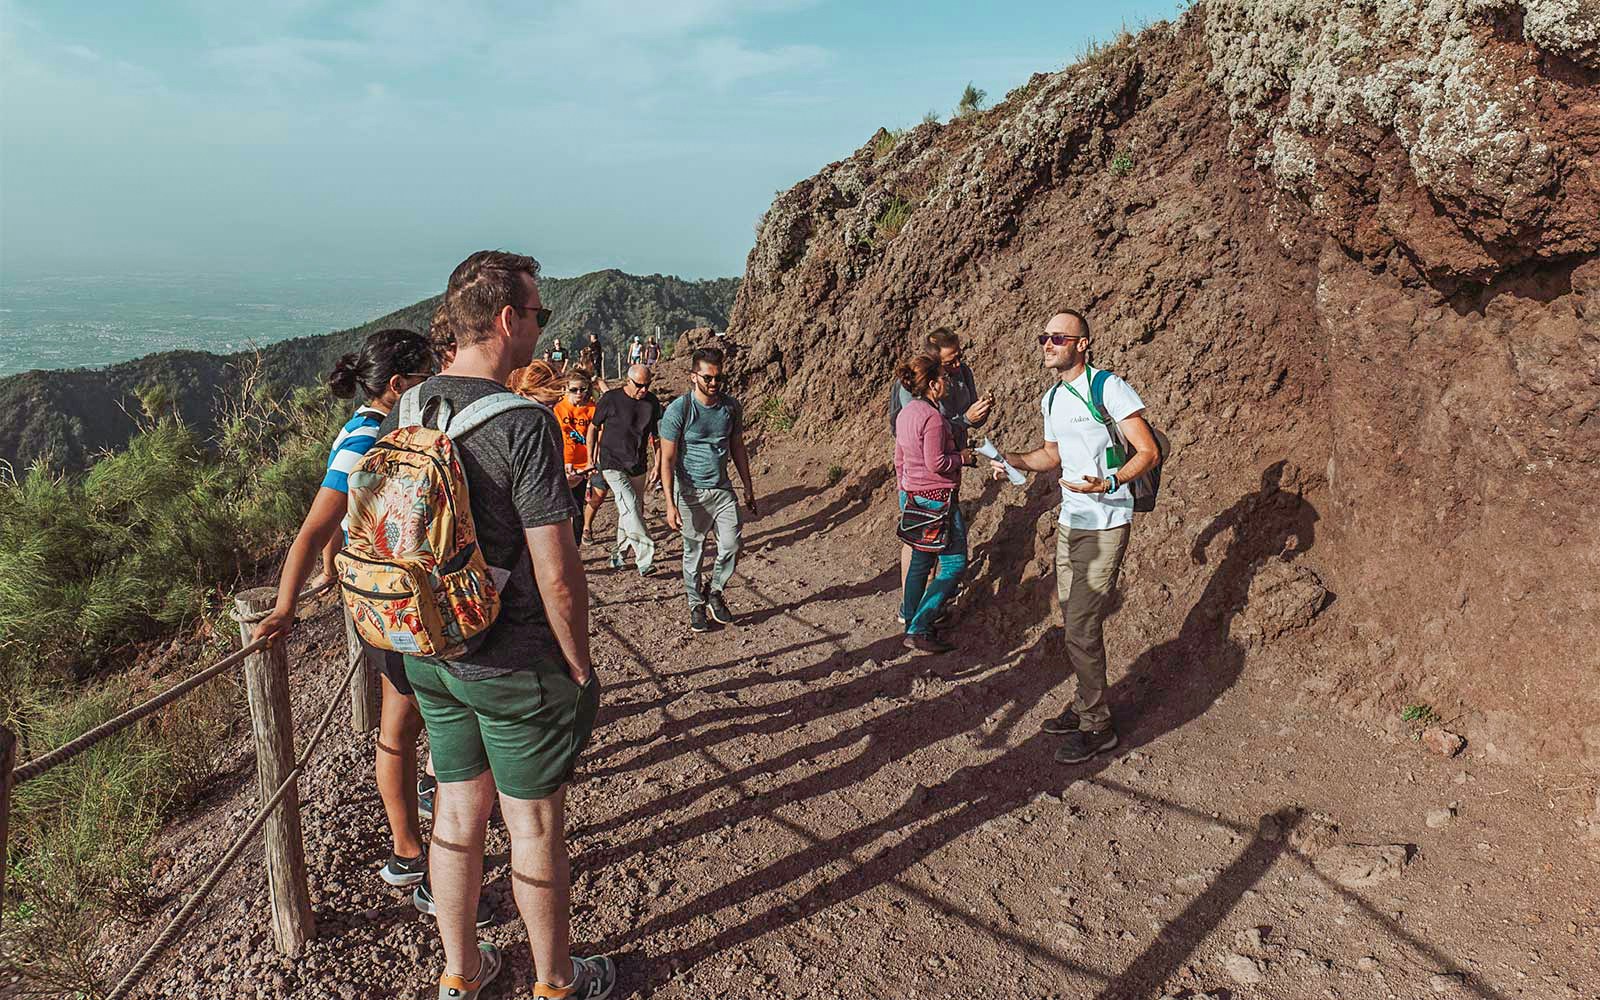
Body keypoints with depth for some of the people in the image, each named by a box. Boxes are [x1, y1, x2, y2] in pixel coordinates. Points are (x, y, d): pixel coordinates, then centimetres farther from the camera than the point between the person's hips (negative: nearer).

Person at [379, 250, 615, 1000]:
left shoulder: (402, 415, 1)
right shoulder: (523, 425, -22)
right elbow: (558, 578, -22)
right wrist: (581, 668, -8)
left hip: (430, 655, 7)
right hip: (516, 664, -7)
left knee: (459, 807, 20)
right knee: (535, 826, 11)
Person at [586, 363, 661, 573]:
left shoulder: (652, 402, 3)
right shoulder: (610, 399, -8)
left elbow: (656, 435, 12)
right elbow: (593, 428, 3)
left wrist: (657, 465, 8)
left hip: (638, 466, 5)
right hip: (612, 464, -5)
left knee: (633, 510, 9)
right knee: (630, 506, -19)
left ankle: (619, 554, 26)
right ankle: (645, 557, -23)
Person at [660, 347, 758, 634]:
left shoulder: (731, 407, -1)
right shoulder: (678, 410, -15)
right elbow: (667, 460, -13)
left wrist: (748, 488, 13)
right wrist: (670, 504, -19)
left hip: (723, 489, 4)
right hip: (691, 492, -3)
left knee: (731, 547, -1)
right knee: (693, 553, 8)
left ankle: (715, 593, 25)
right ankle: (696, 605, 27)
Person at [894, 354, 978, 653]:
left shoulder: (905, 413, 9)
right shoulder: (933, 417, -20)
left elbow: (899, 460, 17)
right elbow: (936, 463, -22)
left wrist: (905, 491, 26)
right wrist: (962, 457, -6)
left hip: (912, 496, 9)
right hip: (937, 499, -9)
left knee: (921, 560, 19)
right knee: (954, 563, -2)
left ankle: (910, 617, 29)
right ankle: (919, 630, -4)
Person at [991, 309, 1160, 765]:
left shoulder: (1110, 388, -13)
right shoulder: (1052, 400, 11)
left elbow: (1149, 452, -15)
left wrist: (1108, 482, -31)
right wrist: (1014, 459, 5)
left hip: (1105, 527, -8)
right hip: (1069, 522, 8)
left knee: (1083, 629, -7)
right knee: (1074, 621, 15)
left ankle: (1097, 727, 7)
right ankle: (1086, 705, 30)